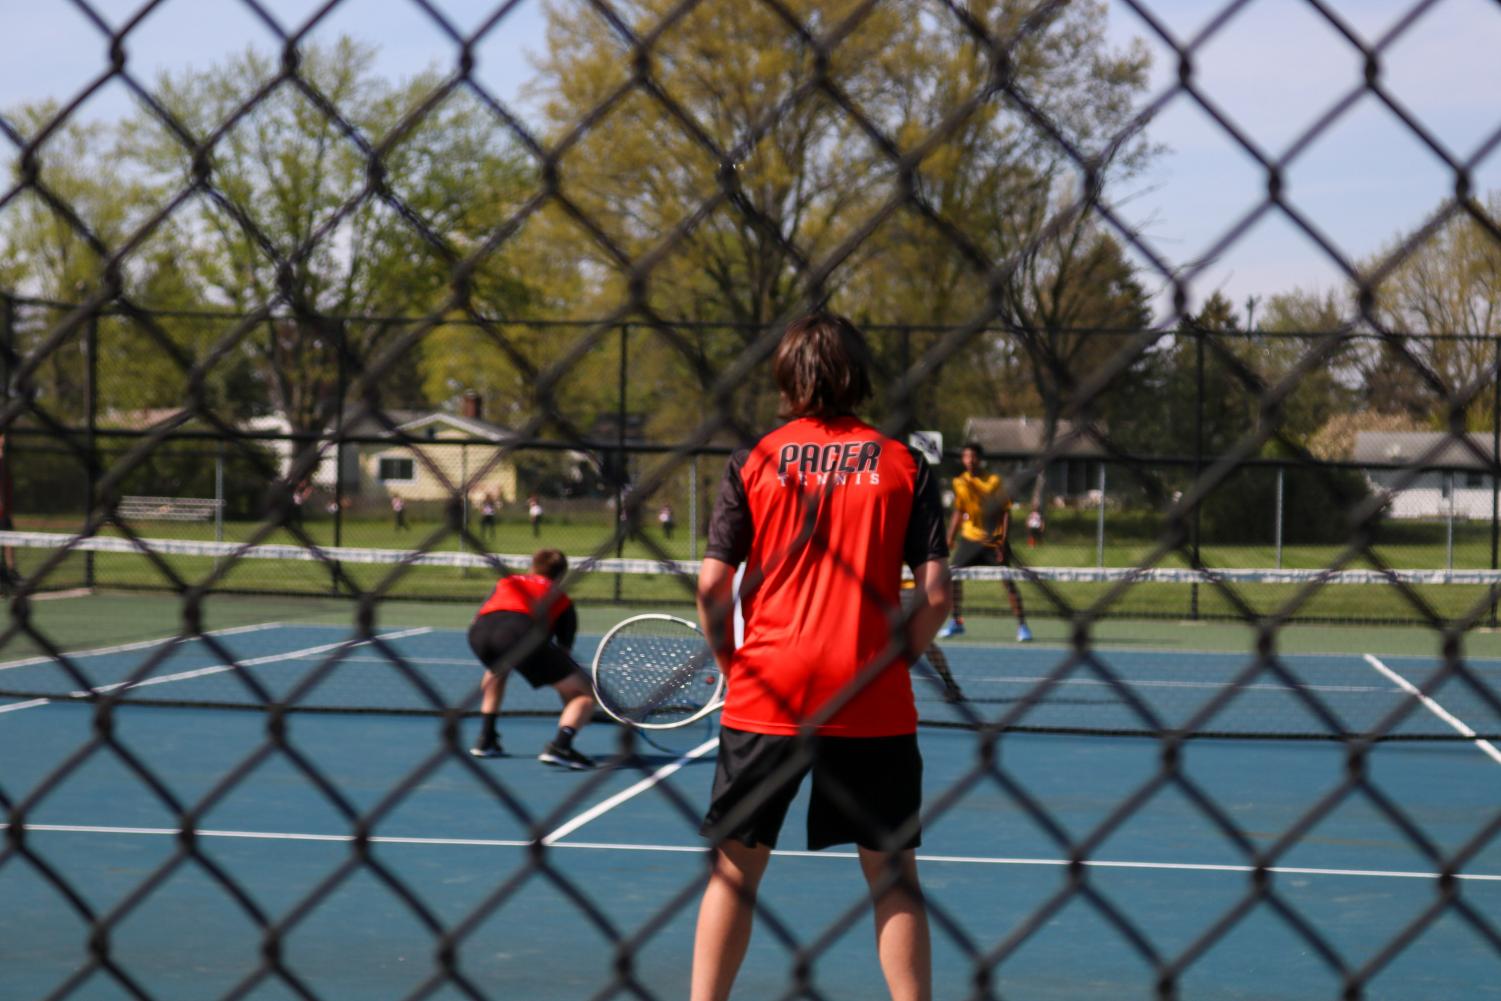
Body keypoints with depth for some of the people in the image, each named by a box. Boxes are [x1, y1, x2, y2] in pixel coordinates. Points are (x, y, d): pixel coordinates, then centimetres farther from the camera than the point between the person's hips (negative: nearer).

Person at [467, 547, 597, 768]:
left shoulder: (504, 582, 38)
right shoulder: (561, 600, 30)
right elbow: (564, 651, 29)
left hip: (479, 633, 4)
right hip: (523, 633, -4)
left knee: (496, 671, 41)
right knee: (585, 694, 8)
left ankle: (486, 740, 34)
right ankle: (560, 746, -17)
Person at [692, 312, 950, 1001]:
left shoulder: (753, 463, 2)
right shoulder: (902, 466, 2)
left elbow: (712, 586, -3)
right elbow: (935, 593, -4)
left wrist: (731, 662, 12)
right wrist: (895, 659, 10)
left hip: (765, 701, 0)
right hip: (874, 706, 0)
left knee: (736, 864, 10)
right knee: (892, 872, 9)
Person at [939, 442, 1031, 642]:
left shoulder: (995, 481, -8)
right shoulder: (960, 482, 3)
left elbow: (1006, 513, -7)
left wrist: (1003, 542, -14)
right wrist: (950, 539, 6)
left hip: (994, 541, -4)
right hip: (969, 539, 4)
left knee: (1007, 581, -9)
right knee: (954, 577, -3)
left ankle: (1022, 625, 0)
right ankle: (957, 622, 13)